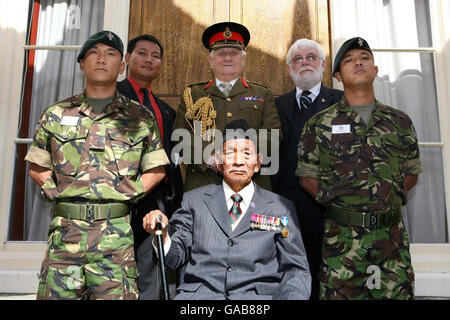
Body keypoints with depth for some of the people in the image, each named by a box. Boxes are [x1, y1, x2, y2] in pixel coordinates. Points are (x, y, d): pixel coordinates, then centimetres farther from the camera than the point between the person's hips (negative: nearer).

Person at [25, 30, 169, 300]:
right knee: (57, 293, 7)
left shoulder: (140, 118, 6)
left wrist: (128, 193, -3)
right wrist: (57, 192, 3)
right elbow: (38, 168, 16)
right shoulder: (56, 115, 11)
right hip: (65, 229, 2)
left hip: (116, 232, -1)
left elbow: (156, 170, 8)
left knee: (114, 293, 2)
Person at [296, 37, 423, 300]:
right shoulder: (320, 124, 3)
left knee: (398, 293, 9)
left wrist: (388, 196, 1)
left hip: (393, 234, 3)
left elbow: (412, 174, 16)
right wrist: (336, 200, -6)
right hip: (342, 236, -2)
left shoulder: (401, 122, 10)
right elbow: (307, 177, 5)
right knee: (340, 294, 4)